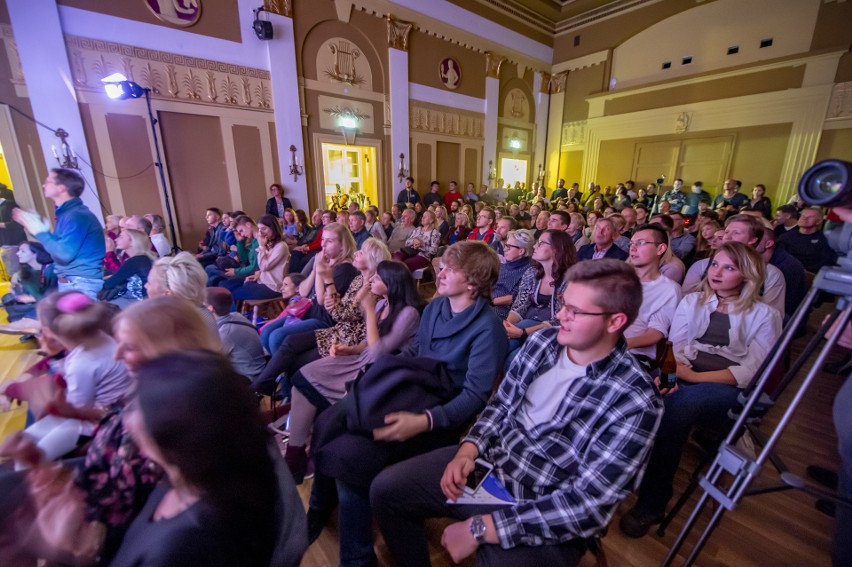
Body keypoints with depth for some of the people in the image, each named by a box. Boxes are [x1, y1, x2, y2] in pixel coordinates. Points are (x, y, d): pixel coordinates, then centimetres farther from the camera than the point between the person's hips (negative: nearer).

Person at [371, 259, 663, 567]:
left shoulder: (635, 403, -20)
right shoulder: (542, 341, -3)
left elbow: (588, 505, -21)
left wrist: (481, 528, -21)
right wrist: (467, 450, -10)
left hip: (545, 516, -4)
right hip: (488, 462, 5)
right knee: (385, 489, 0)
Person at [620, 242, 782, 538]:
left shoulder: (765, 315, 11)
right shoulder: (691, 302, 19)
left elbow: (751, 370, -3)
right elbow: (674, 347, 8)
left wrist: (696, 376, -16)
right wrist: (673, 372, -14)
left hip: (731, 392, -2)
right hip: (684, 382, 2)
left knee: (681, 401, -37)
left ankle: (650, 504, -25)